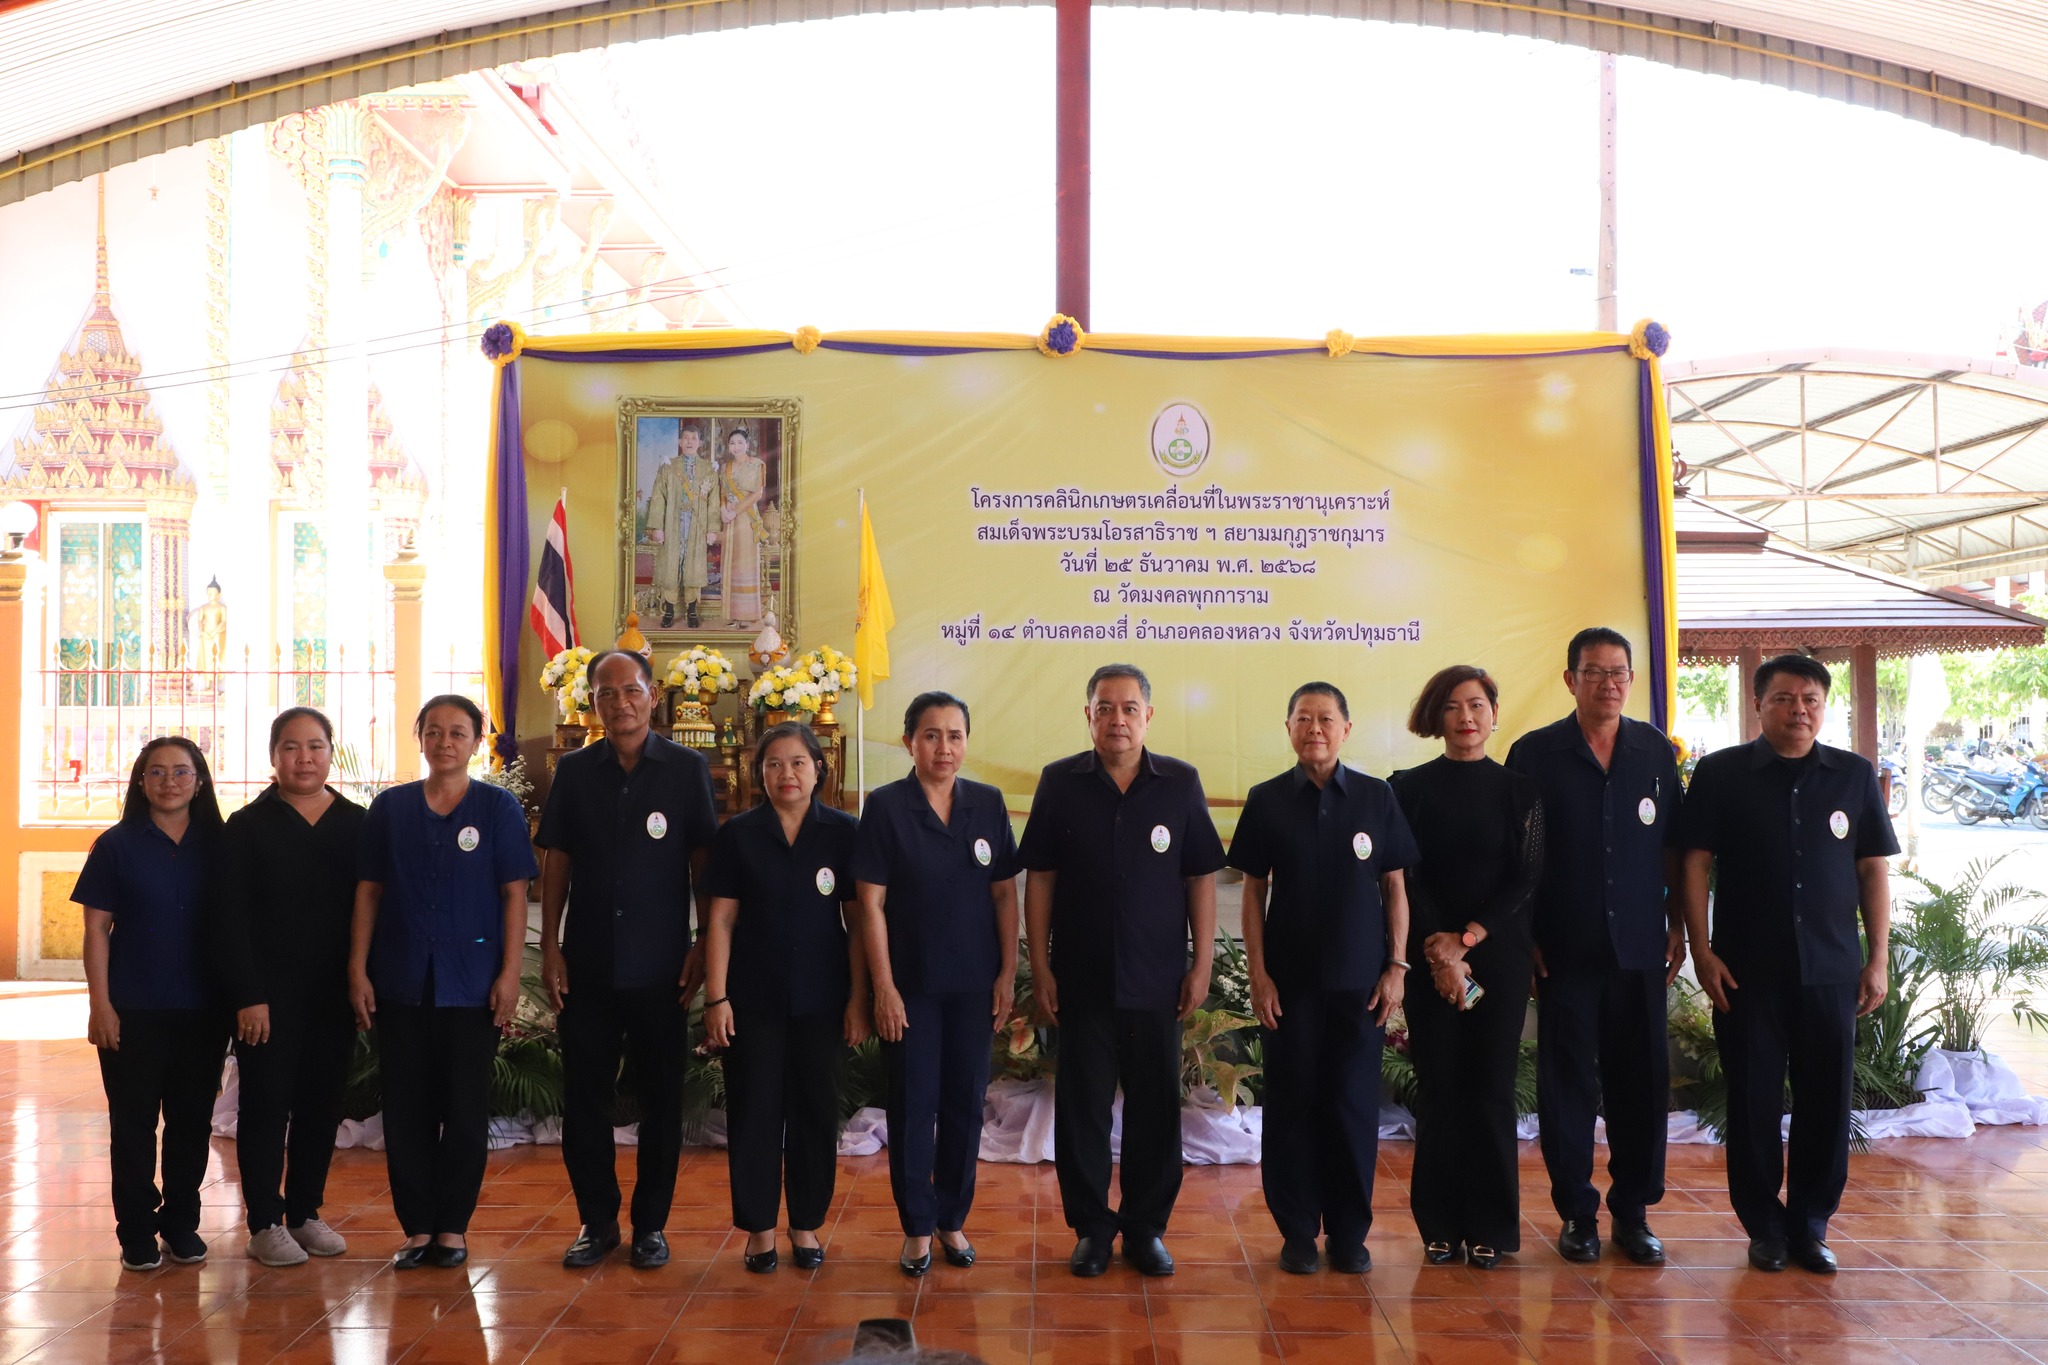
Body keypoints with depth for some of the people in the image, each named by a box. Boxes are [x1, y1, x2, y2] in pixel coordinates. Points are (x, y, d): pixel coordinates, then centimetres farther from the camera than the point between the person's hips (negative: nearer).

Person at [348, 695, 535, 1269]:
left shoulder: (499, 807, 1)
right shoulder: (390, 807, 7)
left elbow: (514, 894, -2)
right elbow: (368, 891, 7)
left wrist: (510, 973, -8)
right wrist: (358, 969, 1)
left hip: (472, 983, -2)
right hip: (401, 981, 2)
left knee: (466, 1109, 3)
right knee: (406, 1108, 5)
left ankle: (453, 1227, 15)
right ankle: (417, 1227, 16)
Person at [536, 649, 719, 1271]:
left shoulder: (687, 769, 0)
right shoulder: (574, 771, 5)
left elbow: (702, 862, 1)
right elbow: (557, 864, 6)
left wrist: (703, 947, -4)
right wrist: (549, 948, 0)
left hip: (660, 966, -2)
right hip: (587, 964, 2)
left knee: (661, 1097, 6)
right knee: (584, 1096, 6)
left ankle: (651, 1223, 19)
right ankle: (596, 1221, 20)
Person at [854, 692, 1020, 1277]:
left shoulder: (988, 803, 2)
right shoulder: (886, 805, -7)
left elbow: (1005, 894, 5)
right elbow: (872, 903, -8)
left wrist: (1008, 973, 0)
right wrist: (883, 987, -11)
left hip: (974, 985, 3)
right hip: (911, 984, -2)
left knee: (965, 1102, 9)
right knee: (913, 1104, 4)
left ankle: (952, 1218, 24)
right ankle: (917, 1227, 17)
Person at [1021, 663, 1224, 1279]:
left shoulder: (1181, 783, 0)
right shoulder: (1061, 783, -1)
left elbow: (1201, 877, 3)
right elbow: (1039, 877, 1)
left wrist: (1201, 965, -1)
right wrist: (1040, 967, -2)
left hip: (1157, 979, 0)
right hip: (1081, 979, 0)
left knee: (1155, 1107, 7)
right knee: (1081, 1106, 7)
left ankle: (1147, 1228, 22)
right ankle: (1091, 1227, 20)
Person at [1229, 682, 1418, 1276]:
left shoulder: (1376, 797, 2)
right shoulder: (1267, 800, 2)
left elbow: (1395, 886, 6)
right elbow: (1253, 891, 4)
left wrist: (1397, 966, 0)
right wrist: (1258, 974, -2)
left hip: (1360, 981, 0)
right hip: (1290, 981, 0)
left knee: (1354, 1104, 4)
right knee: (1292, 1104, 4)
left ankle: (1350, 1233, 16)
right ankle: (1297, 1232, 15)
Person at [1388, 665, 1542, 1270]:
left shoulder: (1519, 789, 5)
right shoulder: (1410, 788, 3)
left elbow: (1526, 879, 0)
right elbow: (1404, 879, -2)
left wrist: (1466, 939, -10)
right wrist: (1439, 952, -13)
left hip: (1499, 954, 0)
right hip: (1430, 956, 0)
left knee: (1491, 1087, 2)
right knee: (1439, 1088, 2)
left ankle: (1491, 1227, 11)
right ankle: (1440, 1226, 11)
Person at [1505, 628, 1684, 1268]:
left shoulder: (1655, 751, 8)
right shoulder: (1535, 753, 0)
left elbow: (1671, 847, 12)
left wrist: (1679, 927, 9)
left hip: (1639, 948, 2)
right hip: (1565, 949, -2)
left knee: (1642, 1079, 5)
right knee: (1568, 1082, 3)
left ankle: (1633, 1212, 17)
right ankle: (1576, 1212, 14)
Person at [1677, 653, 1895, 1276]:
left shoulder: (1854, 775, 7)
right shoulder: (1720, 774, 0)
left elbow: (1874, 869, 9)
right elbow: (1695, 864, -1)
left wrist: (1878, 959, 4)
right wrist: (1701, 951, -7)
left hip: (1831, 971, 2)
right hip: (1746, 970, -2)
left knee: (1826, 1102, 6)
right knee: (1753, 1101, 4)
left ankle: (1810, 1225, 20)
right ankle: (1765, 1227, 17)